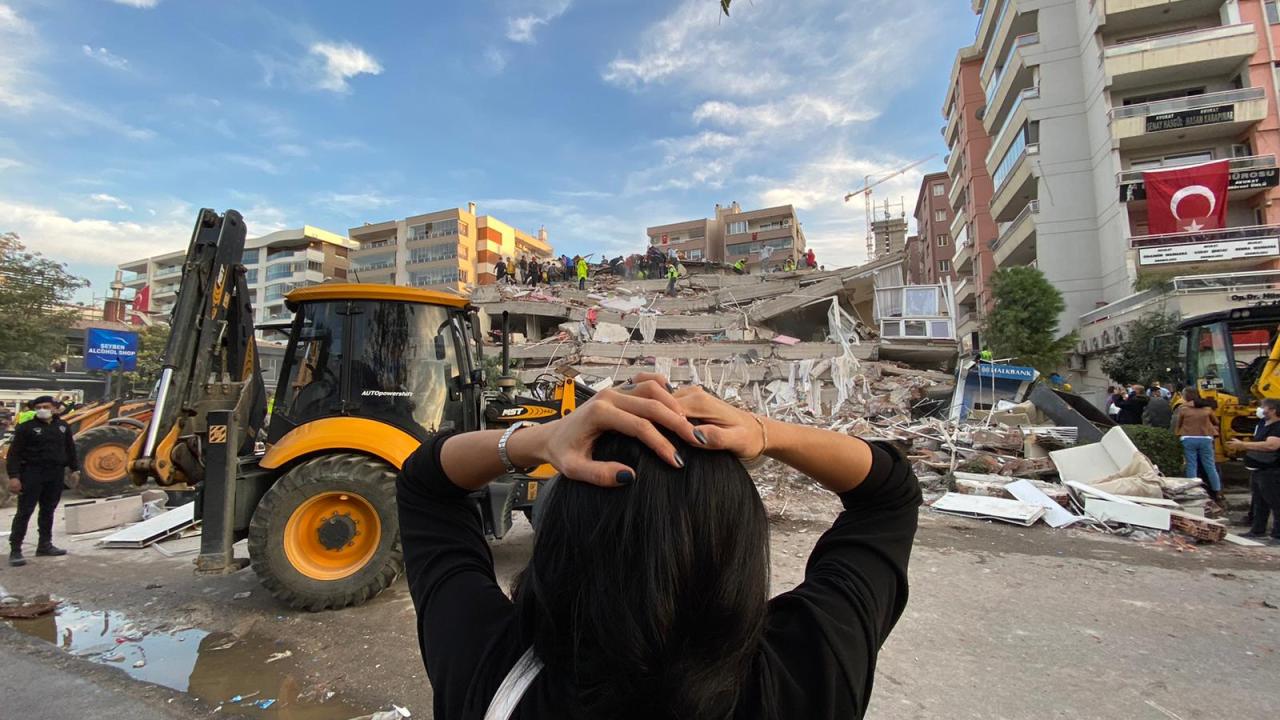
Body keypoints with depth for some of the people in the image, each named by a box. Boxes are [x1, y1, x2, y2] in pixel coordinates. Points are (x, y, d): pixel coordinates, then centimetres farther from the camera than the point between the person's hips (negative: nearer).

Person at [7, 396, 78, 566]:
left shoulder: (62, 426, 10)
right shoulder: (27, 427, -5)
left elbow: (70, 449, 17)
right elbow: (14, 453, -8)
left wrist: (74, 469, 15)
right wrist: (13, 476, -16)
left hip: (56, 474, 4)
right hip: (32, 473, -4)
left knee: (48, 510, 13)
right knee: (24, 512, -4)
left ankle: (45, 545, 22)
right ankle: (15, 550, 1)